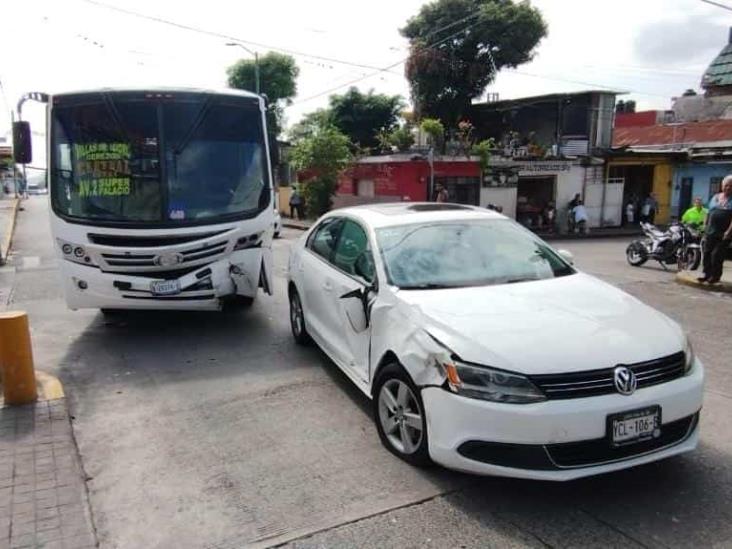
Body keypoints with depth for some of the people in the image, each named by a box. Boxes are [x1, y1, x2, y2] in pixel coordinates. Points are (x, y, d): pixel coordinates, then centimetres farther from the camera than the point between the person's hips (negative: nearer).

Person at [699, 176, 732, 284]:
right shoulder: (715, 197, 13)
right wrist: (705, 227, 13)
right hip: (711, 232, 5)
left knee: (717, 255, -6)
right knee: (707, 253, 6)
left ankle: (716, 276, 6)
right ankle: (707, 274, 16)